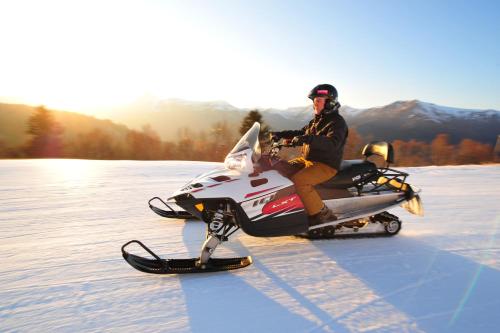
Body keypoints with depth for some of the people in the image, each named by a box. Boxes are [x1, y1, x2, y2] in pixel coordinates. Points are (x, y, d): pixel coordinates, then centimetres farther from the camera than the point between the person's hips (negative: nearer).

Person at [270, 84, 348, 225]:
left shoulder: (337, 122, -13)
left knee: (298, 180, -30)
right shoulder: (317, 120, 15)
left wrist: (309, 139, -46)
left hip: (326, 165, -9)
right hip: (307, 160, 9)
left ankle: (321, 214, -19)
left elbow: (332, 143, -31)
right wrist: (280, 134, 11)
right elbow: (301, 133, 24)